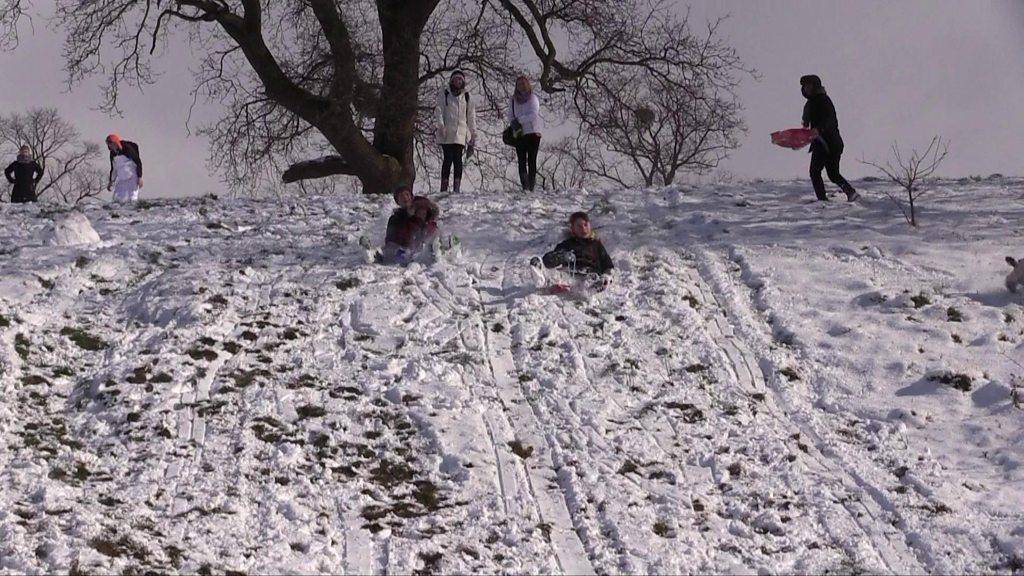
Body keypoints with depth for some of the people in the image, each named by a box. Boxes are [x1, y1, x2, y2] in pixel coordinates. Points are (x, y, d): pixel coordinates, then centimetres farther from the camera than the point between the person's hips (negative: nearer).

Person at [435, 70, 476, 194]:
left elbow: (471, 117, 17)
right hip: (447, 133, -1)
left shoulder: (467, 97, 16)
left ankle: (456, 187, -12)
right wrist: (441, 126, -14)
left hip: (461, 133, 1)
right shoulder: (444, 94, 10)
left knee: (457, 159, -9)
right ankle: (444, 187, -6)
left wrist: (473, 134, 13)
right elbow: (439, 111, 2)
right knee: (448, 158, -8)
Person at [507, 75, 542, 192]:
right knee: (522, 162, -7)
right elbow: (510, 116, 16)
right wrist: (513, 123, -5)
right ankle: (525, 187, -14)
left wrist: (519, 120, -13)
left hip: (533, 133, -4)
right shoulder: (515, 100, 14)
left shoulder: (533, 98, 0)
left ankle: (531, 187, -3)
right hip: (519, 134, 4)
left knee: (531, 161, -4)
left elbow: (533, 115, -11)